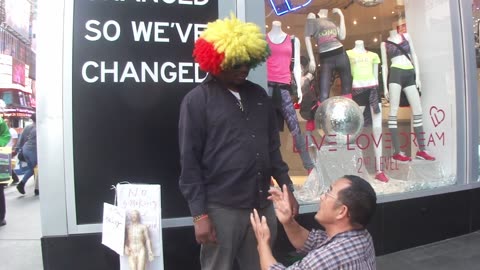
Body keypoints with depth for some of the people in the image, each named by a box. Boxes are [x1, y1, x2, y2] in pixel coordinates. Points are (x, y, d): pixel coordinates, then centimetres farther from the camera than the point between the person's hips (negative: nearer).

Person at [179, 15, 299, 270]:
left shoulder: (259, 95, 10)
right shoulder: (197, 100, -5)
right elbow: (189, 162, -7)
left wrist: (287, 188, 11)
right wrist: (199, 215, -10)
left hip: (264, 205, 5)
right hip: (221, 208, -4)